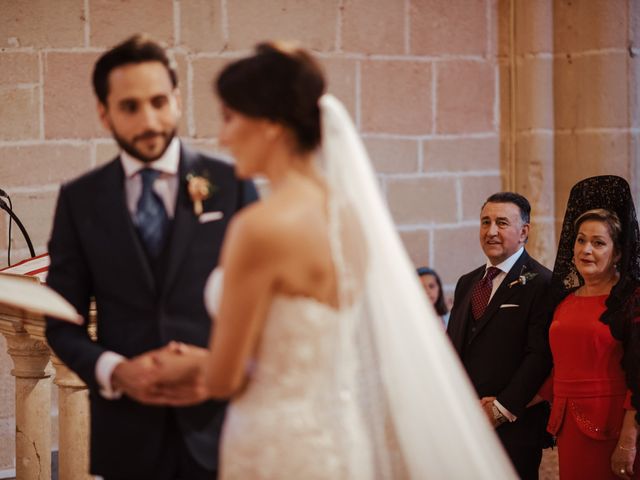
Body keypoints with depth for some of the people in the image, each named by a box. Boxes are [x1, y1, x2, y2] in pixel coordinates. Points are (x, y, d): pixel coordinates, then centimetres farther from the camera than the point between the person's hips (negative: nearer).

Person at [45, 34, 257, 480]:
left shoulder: (231, 184, 0)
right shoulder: (80, 199, 3)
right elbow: (63, 322, 5)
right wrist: (113, 371, -13)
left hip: (218, 418, -1)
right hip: (129, 429, 1)